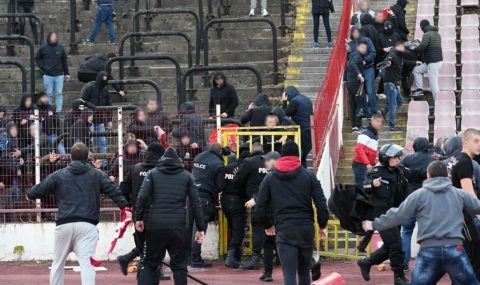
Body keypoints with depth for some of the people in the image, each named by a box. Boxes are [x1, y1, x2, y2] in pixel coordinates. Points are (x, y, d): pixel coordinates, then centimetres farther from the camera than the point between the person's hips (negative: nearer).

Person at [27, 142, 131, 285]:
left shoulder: (58, 175, 10)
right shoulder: (97, 175, 11)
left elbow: (33, 193, 10)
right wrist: (125, 207, -8)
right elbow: (114, 192, -1)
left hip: (64, 225, 1)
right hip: (87, 225, -1)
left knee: (58, 263, 17)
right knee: (86, 263, -11)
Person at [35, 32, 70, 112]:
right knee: (49, 94, 6)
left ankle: (58, 111, 3)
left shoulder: (60, 48, 3)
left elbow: (64, 61, 9)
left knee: (59, 94, 0)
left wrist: (67, 73, 9)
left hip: (59, 75, 1)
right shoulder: (43, 48, 0)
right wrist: (42, 67, -1)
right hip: (48, 75, -1)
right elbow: (37, 58, 12)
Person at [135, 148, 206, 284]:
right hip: (178, 227, 0)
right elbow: (195, 203, 6)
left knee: (149, 263, 8)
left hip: (155, 226, 0)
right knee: (179, 265, 8)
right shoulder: (187, 176, 12)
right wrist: (201, 228, 6)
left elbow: (142, 197, -6)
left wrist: (139, 218, -1)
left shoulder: (152, 173, 9)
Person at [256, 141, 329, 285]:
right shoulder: (309, 176, 4)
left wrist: (268, 225, 22)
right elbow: (321, 204, -2)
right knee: (304, 272, 18)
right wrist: (322, 225, 11)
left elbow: (260, 206, 6)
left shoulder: (270, 178, 6)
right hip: (306, 229, 1)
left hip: (284, 231, -1)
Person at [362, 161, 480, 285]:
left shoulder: (419, 195, 6)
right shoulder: (459, 194, 11)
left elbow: (398, 215, 6)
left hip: (428, 250, -1)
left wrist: (375, 225, 17)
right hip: (454, 249, 1)